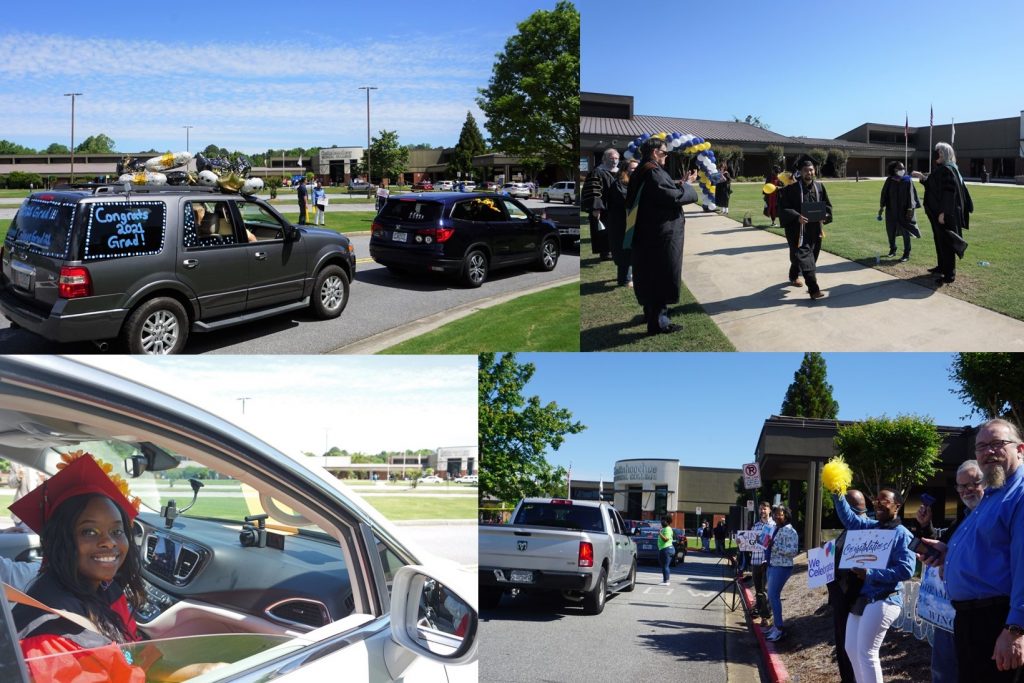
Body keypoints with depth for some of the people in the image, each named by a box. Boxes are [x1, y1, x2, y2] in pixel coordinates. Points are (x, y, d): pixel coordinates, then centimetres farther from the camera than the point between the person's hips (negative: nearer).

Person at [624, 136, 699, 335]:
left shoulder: (642, 172, 13)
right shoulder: (653, 172, -20)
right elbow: (675, 196, -21)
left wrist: (682, 184, 14)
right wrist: (688, 184, -5)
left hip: (647, 233, 10)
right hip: (660, 234, -10)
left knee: (651, 275, 20)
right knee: (661, 277, -3)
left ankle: (652, 313, 33)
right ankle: (658, 322, 1)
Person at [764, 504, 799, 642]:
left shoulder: (790, 531, -14)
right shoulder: (775, 529, 13)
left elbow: (793, 551, -22)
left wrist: (775, 546, -26)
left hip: (782, 567, -9)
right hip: (772, 565, 9)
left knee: (773, 596, -10)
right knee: (772, 596, 11)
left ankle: (780, 628, -4)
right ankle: (776, 624, 20)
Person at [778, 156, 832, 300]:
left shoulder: (819, 187, 4)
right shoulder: (791, 189, -11)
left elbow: (827, 205, 10)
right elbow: (784, 208, -13)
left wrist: (825, 216, -10)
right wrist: (797, 217, -29)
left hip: (815, 230, 6)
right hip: (798, 231, -6)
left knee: (808, 256, 20)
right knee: (804, 257, -14)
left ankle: (794, 275, 47)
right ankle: (814, 289, -20)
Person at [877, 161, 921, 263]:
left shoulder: (908, 181, -7)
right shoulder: (889, 181, -1)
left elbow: (910, 195, -8)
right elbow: (884, 194, 3)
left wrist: (910, 209, -13)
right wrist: (882, 207, -2)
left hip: (903, 211, -3)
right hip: (891, 210, 3)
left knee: (905, 232, 0)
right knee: (891, 231, 12)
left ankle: (906, 254, 6)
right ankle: (892, 250, 31)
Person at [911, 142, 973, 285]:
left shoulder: (947, 170, -18)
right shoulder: (942, 169, 12)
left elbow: (949, 192, -23)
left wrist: (943, 213, -25)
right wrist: (922, 177, 20)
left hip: (945, 213, -10)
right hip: (939, 211, 10)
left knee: (945, 242, -6)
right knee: (940, 240, 19)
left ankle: (949, 274, -2)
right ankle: (942, 267, 31)